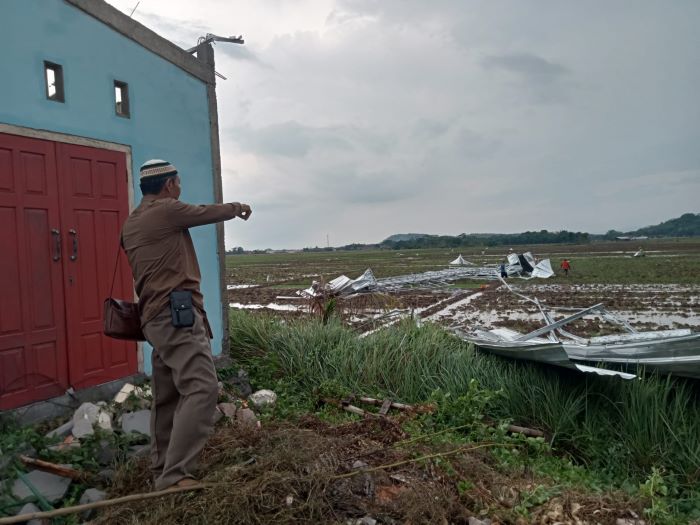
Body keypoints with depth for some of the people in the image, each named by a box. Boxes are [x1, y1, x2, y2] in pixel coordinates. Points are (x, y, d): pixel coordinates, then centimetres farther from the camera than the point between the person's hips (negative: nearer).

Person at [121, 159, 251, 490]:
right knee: (201, 389, -16)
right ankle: (174, 476, -18)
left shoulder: (131, 224, 20)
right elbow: (209, 213, 6)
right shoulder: (165, 210, -7)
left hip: (156, 318, 10)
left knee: (167, 397, 15)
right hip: (177, 315, -10)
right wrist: (238, 207, 24)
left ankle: (162, 470, 25)